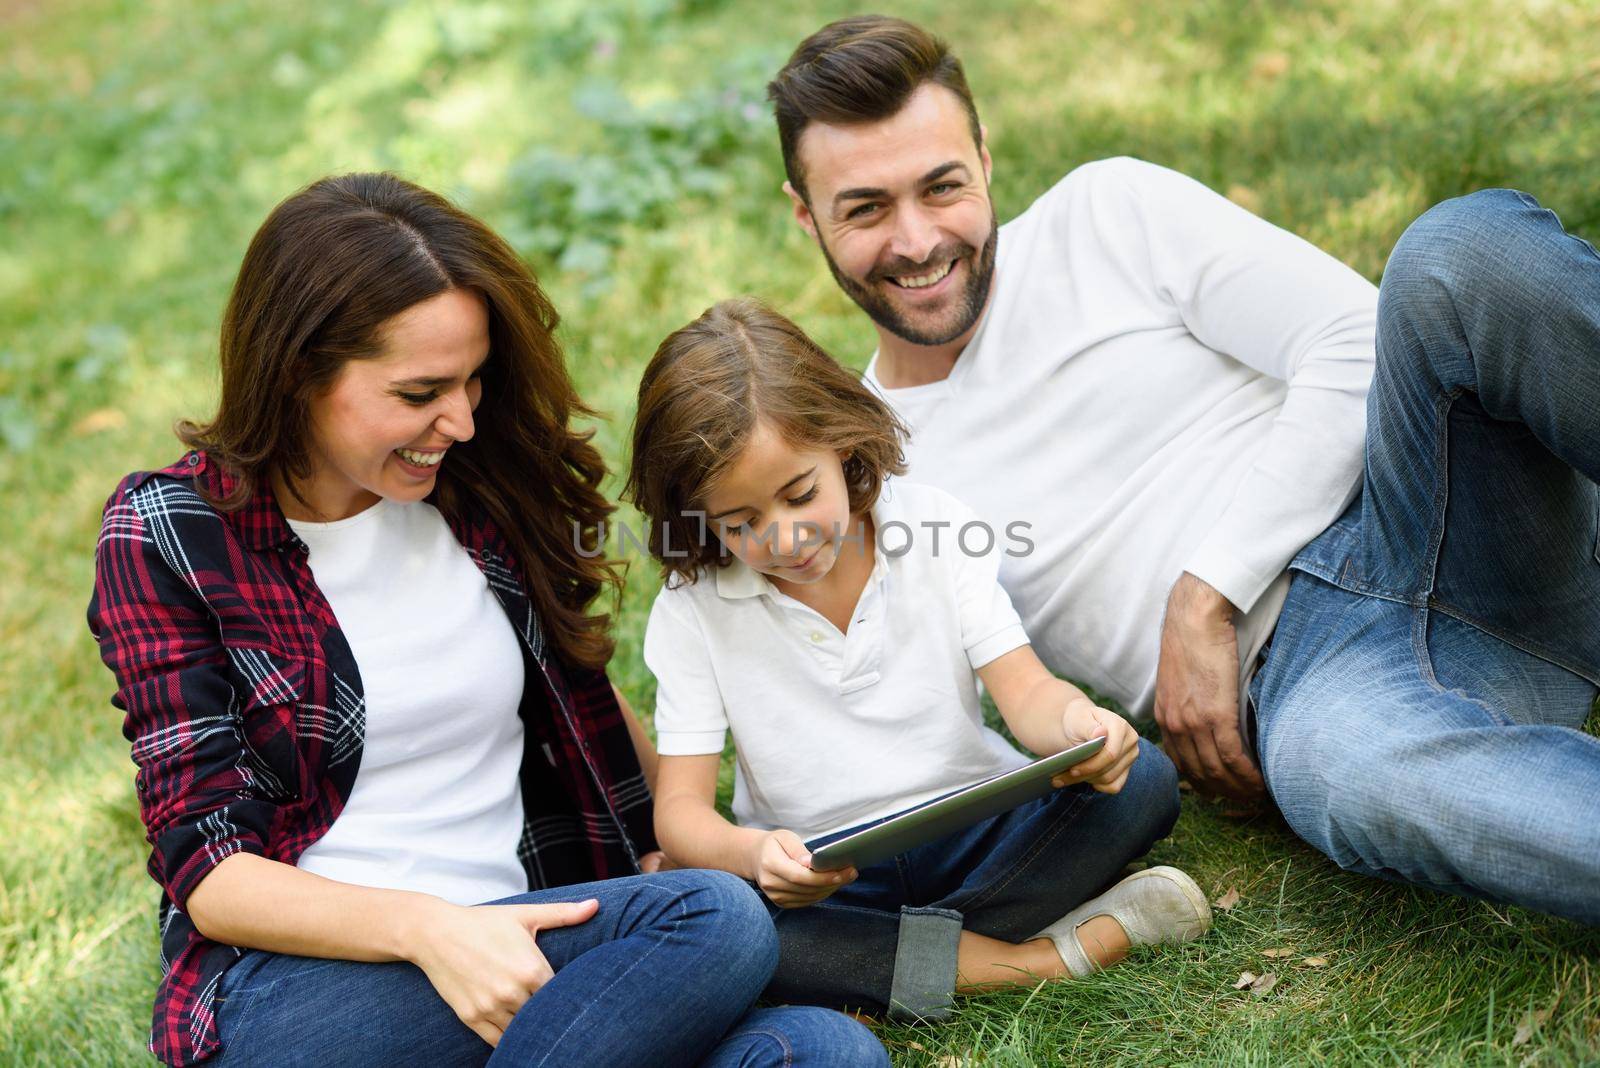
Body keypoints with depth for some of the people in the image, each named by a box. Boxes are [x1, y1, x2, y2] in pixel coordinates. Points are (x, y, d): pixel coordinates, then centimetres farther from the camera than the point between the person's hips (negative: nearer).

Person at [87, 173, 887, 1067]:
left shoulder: (484, 487, 8)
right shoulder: (168, 535, -3)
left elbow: (580, 699, 22)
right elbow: (208, 867, -8)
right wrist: (427, 928, -24)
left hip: (516, 942, 5)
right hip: (290, 982, -5)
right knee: (712, 923, -29)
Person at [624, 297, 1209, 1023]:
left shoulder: (935, 527, -3)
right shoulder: (693, 610, -7)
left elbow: (1024, 689, -8)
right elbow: (680, 807, -10)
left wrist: (1077, 724, -33)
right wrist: (752, 854, -34)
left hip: (977, 832, 2)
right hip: (823, 874, -1)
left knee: (1141, 781, -23)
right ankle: (1035, 957, -28)